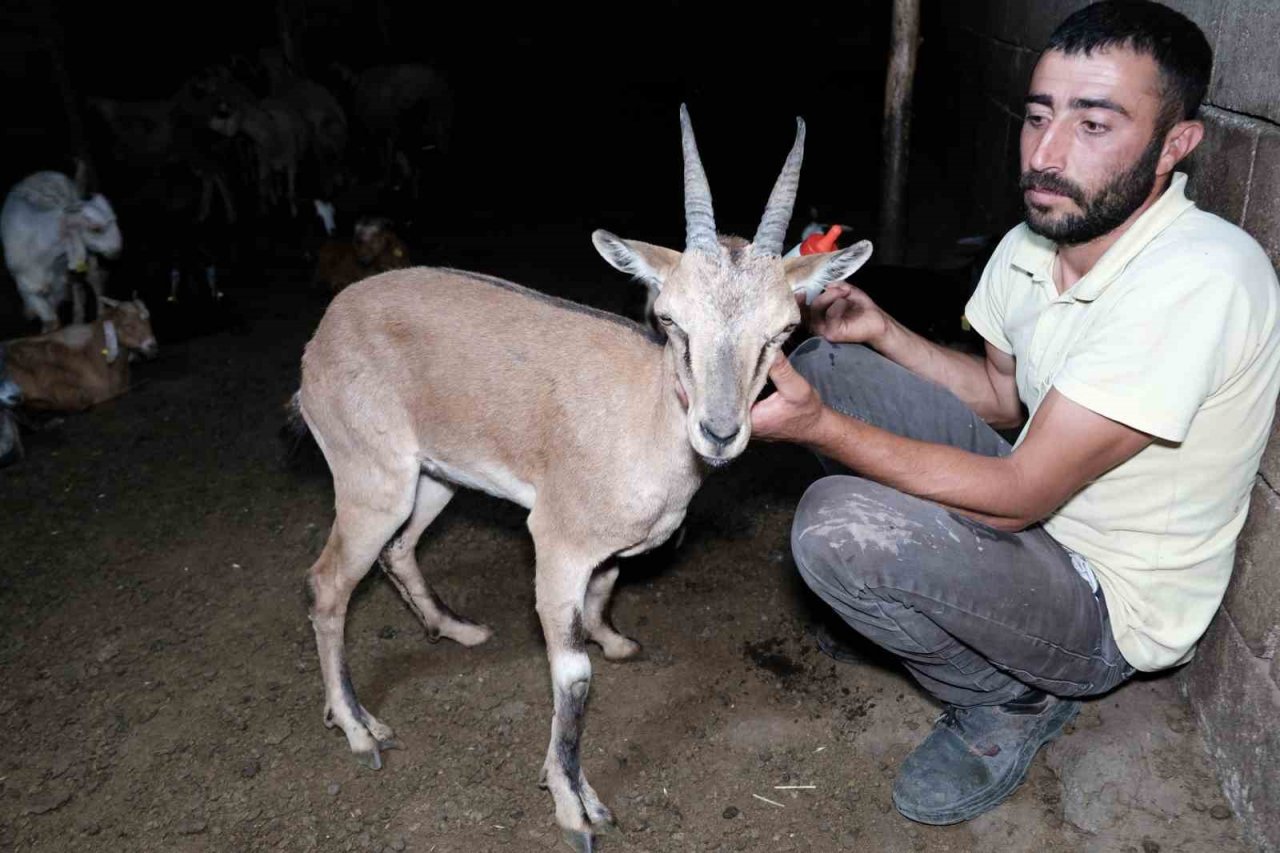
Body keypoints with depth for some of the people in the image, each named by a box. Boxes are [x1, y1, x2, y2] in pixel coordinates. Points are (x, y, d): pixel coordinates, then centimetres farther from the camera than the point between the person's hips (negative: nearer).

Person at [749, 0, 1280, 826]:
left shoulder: (1200, 280, -29)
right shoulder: (1031, 246, -4)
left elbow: (1019, 497, -29)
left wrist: (820, 427, -34)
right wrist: (882, 330, -3)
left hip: (1111, 608, -7)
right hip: (1039, 502, 8)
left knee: (839, 524, -30)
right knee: (825, 362, -1)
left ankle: (1015, 702, -1)